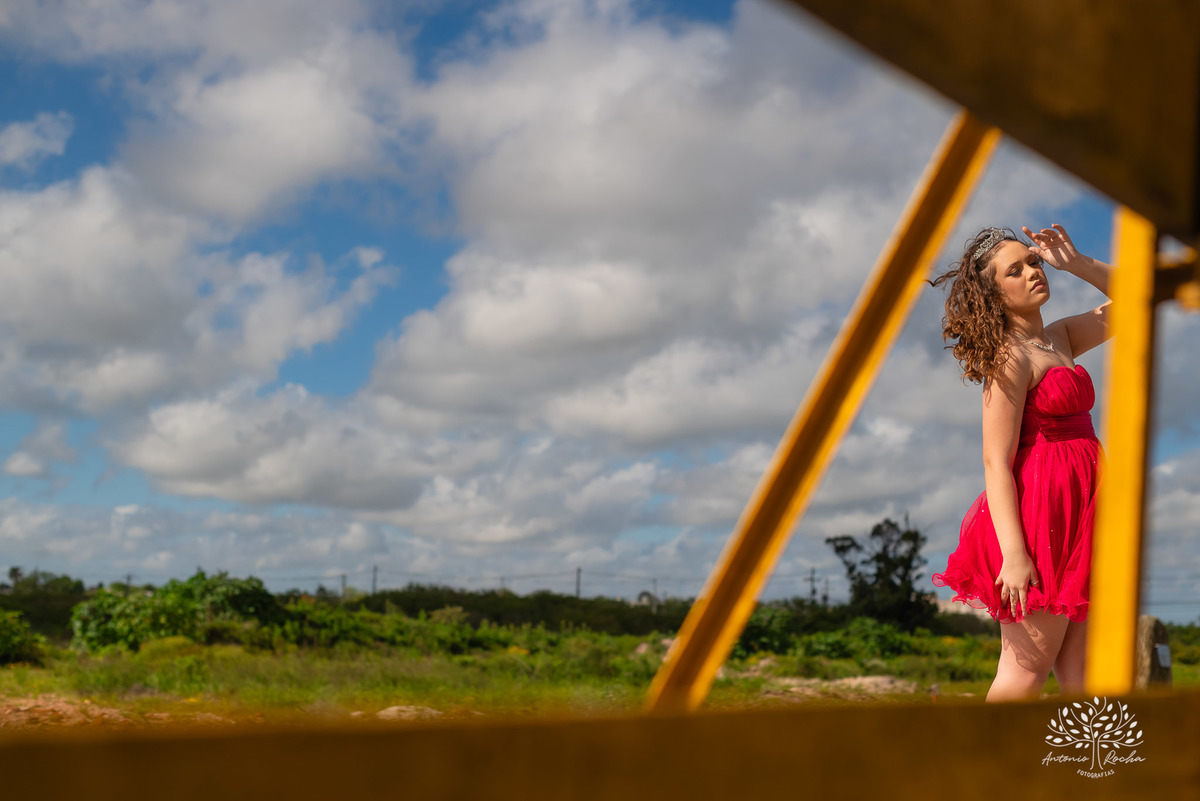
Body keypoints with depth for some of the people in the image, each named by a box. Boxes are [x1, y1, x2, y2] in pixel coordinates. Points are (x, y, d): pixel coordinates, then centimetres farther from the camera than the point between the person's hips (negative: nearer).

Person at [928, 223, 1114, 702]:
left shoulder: (1059, 339, 15)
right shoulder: (1010, 357, -9)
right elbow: (996, 463, -16)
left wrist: (1074, 263, 9)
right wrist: (1013, 553, -24)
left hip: (1077, 515, 8)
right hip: (1041, 511, -8)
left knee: (1078, 675, 5)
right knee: (1027, 670, -6)